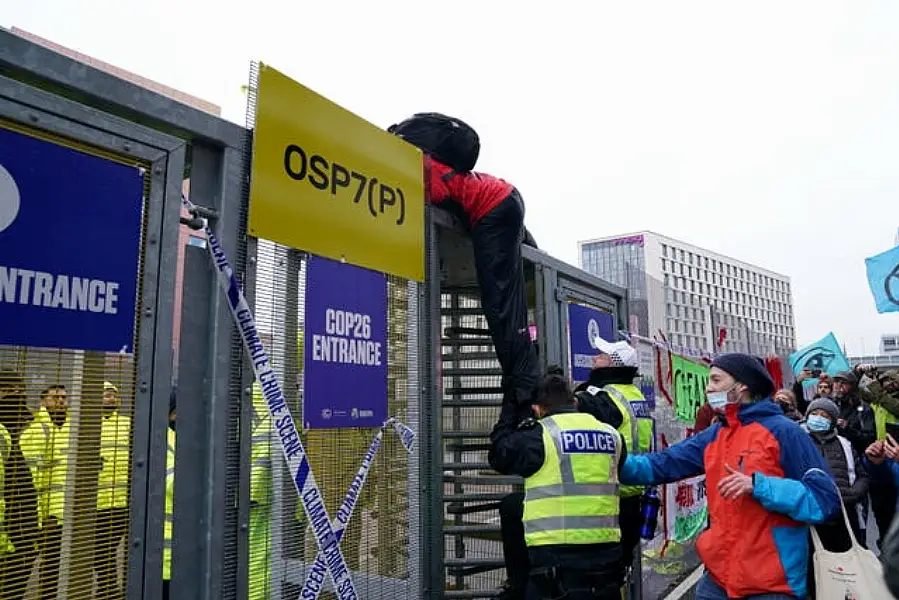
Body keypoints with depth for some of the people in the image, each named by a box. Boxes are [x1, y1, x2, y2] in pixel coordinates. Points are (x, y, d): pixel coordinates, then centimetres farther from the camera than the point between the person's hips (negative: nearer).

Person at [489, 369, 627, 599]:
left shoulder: (540, 435, -9)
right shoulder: (611, 434, 7)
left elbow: (499, 455, 3)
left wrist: (510, 410, 15)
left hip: (557, 552, -5)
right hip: (606, 550, 6)